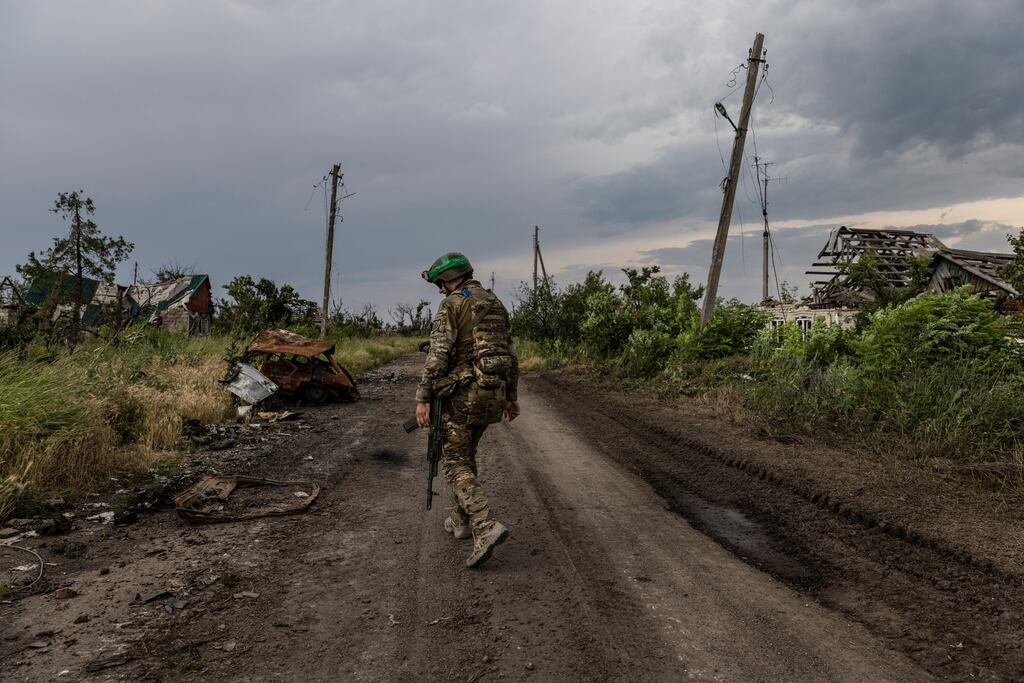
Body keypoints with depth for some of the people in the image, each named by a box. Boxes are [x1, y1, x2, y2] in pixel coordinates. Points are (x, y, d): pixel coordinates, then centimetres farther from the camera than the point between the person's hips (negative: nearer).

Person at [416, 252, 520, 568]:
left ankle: (486, 529, -18)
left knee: (455, 463, -2)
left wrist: (422, 398, -17)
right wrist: (511, 396, 21)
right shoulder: (496, 305, 14)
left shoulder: (451, 305, -10)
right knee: (465, 452, 24)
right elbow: (510, 354, 15)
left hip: (463, 393, -7)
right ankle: (460, 521, 30)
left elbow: (438, 355, -19)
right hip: (492, 392, 7)